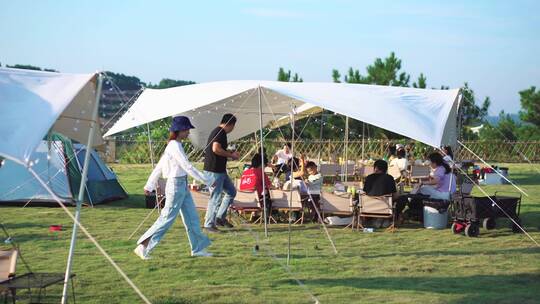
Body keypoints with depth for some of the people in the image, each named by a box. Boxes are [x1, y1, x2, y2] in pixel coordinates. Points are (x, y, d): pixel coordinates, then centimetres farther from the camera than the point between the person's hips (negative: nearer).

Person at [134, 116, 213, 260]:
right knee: (167, 219, -4)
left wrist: (150, 186, 19)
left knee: (192, 218, 11)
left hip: (183, 186, 10)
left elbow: (159, 167, 15)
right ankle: (143, 247, 3)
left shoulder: (172, 146, 11)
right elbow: (187, 166, -20)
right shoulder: (175, 146, -17)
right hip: (176, 186, -10)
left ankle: (198, 248, 19)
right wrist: (206, 180, -16)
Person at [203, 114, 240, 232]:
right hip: (214, 170, -10)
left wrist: (229, 153, 18)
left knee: (231, 192, 16)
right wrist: (231, 155, -16)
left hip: (220, 170, 10)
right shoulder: (220, 132, -15)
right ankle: (209, 225, 4)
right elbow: (216, 149, -27)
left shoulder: (218, 132, 17)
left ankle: (220, 217, 19)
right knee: (216, 197, -4)